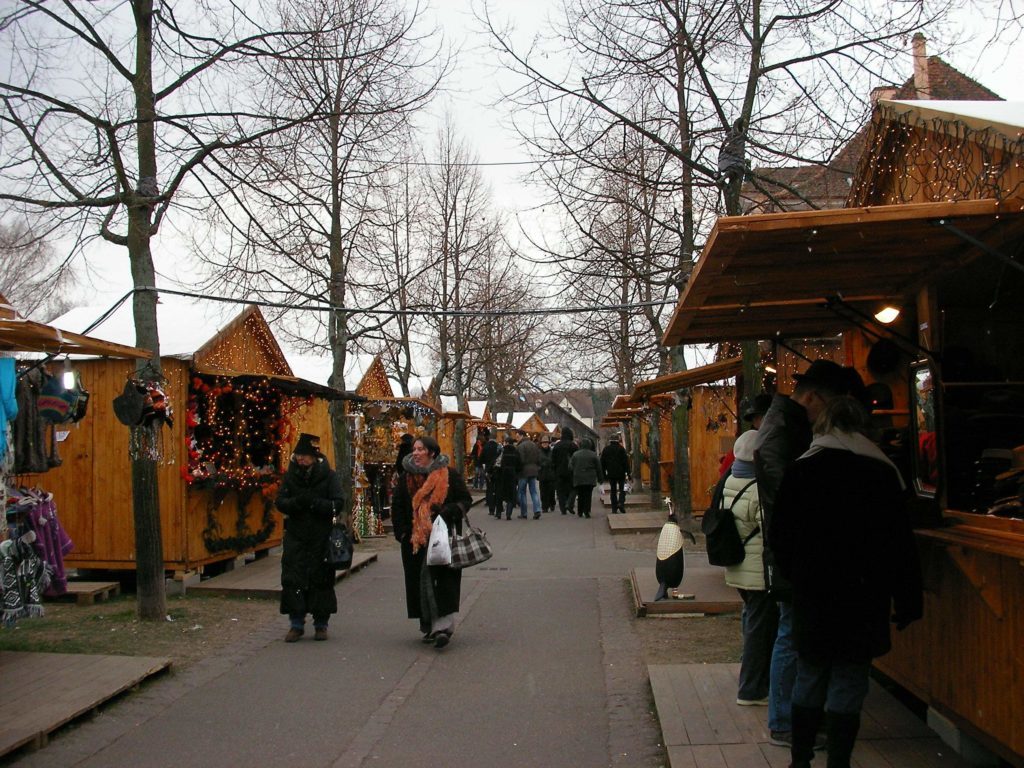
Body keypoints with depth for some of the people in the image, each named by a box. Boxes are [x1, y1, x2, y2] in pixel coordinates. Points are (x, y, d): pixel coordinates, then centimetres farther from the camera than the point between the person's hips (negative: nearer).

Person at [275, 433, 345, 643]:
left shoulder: (329, 476, -4)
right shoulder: (290, 475, 5)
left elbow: (338, 505, -10)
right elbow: (281, 502, 1)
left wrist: (314, 503, -22)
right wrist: (297, 502, -19)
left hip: (321, 538, -2)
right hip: (295, 537, 2)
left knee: (321, 580, 3)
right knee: (292, 579, 0)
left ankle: (321, 624, 16)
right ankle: (296, 624, 12)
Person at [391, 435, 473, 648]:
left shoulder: (450, 475, -1)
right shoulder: (406, 479, 9)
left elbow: (465, 499, 2)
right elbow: (398, 509, 11)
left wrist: (449, 511, -17)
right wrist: (403, 534, 0)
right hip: (416, 541, 3)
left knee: (445, 580, -10)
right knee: (421, 582, 4)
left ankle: (443, 626, -13)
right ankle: (428, 627, 15)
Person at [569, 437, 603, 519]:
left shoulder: (575, 454, 2)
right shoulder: (593, 455, -1)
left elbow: (570, 467, 3)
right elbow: (598, 468, 2)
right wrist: (600, 478, 11)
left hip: (578, 479, 2)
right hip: (590, 479, -2)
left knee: (580, 496, 11)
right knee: (588, 495, 0)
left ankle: (580, 512, 14)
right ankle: (586, 511, -8)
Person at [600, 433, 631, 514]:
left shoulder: (606, 449, 5)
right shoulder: (621, 449, -5)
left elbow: (602, 462, 7)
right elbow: (626, 461, -7)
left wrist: (603, 473, 12)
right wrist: (628, 473, -4)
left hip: (611, 474, 2)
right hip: (621, 473, -2)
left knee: (613, 490, 8)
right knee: (622, 489, 8)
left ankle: (614, 509, 5)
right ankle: (621, 503, -14)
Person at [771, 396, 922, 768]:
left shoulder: (800, 471, -2)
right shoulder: (882, 472, -5)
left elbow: (780, 536, 1)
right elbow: (900, 545, -5)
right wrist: (906, 601, 1)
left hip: (811, 595, 2)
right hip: (863, 596, -1)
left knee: (809, 676, 13)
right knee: (849, 682, 6)